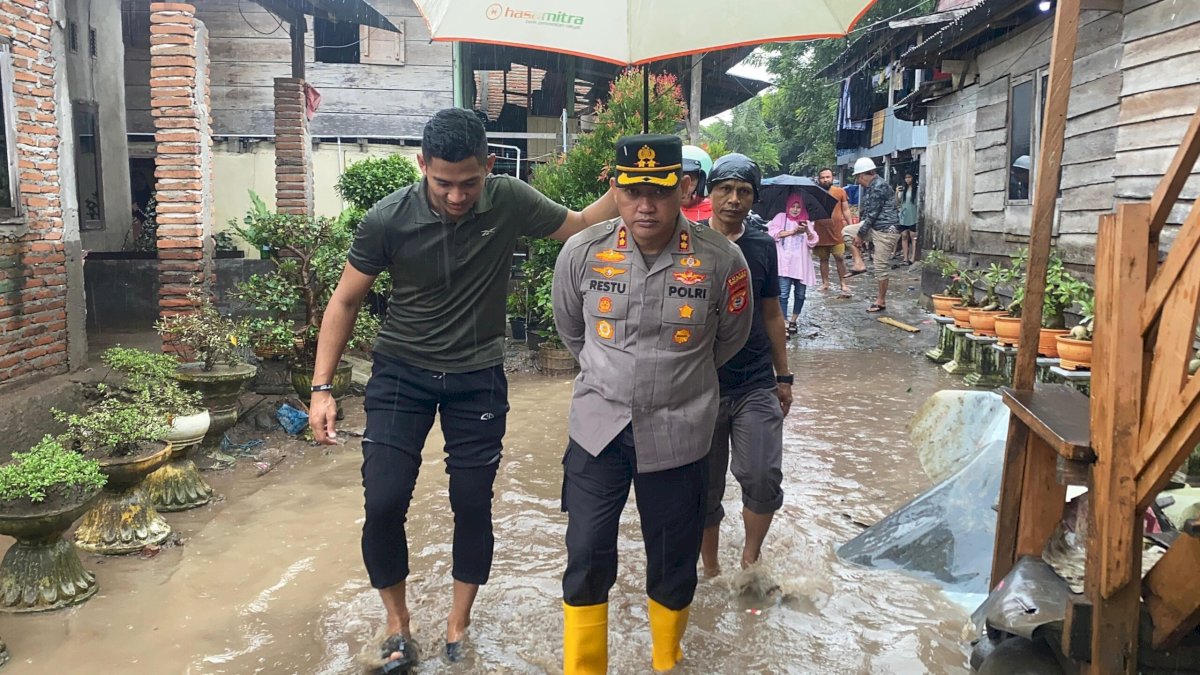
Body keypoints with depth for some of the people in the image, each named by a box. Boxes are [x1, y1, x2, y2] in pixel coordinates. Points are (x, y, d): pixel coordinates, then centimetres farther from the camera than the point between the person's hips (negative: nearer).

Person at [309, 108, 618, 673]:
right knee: (383, 502, -6)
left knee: (473, 504, 6)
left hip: (478, 377, 1)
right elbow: (345, 301, -4)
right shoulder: (388, 219, -16)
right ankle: (397, 622, 21)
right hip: (401, 372, 0)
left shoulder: (509, 201, -14)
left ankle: (458, 624, 30)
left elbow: (581, 227, 2)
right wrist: (322, 387, -9)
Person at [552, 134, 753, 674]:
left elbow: (730, 338, 8)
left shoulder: (720, 259, -12)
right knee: (585, 560, 4)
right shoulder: (582, 253, -8)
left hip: (678, 434, 0)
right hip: (596, 427, 1)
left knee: (673, 564, 14)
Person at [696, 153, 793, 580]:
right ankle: (711, 570, 29)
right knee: (705, 488, 8)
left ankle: (751, 557, 16)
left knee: (763, 477, -10)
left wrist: (783, 376, 13)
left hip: (757, 385, 2)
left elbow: (771, 314, 14)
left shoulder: (763, 247, 6)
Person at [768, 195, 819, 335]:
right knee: (783, 294, -10)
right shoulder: (781, 217, 8)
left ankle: (794, 320, 25)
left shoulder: (806, 222, 14)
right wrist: (792, 232, -13)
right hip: (784, 263, -3)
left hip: (801, 264, 3)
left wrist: (807, 232, -15)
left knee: (800, 294, 8)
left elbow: (813, 242, 5)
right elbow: (773, 233, -7)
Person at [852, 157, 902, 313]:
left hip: (885, 230, -10)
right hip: (873, 226, 10)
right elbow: (866, 212, 17)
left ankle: (881, 301, 8)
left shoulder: (879, 186, -20)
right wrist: (860, 231, 14)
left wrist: (860, 234, -15)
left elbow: (872, 214, -20)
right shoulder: (870, 186, 11)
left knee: (880, 267, -3)